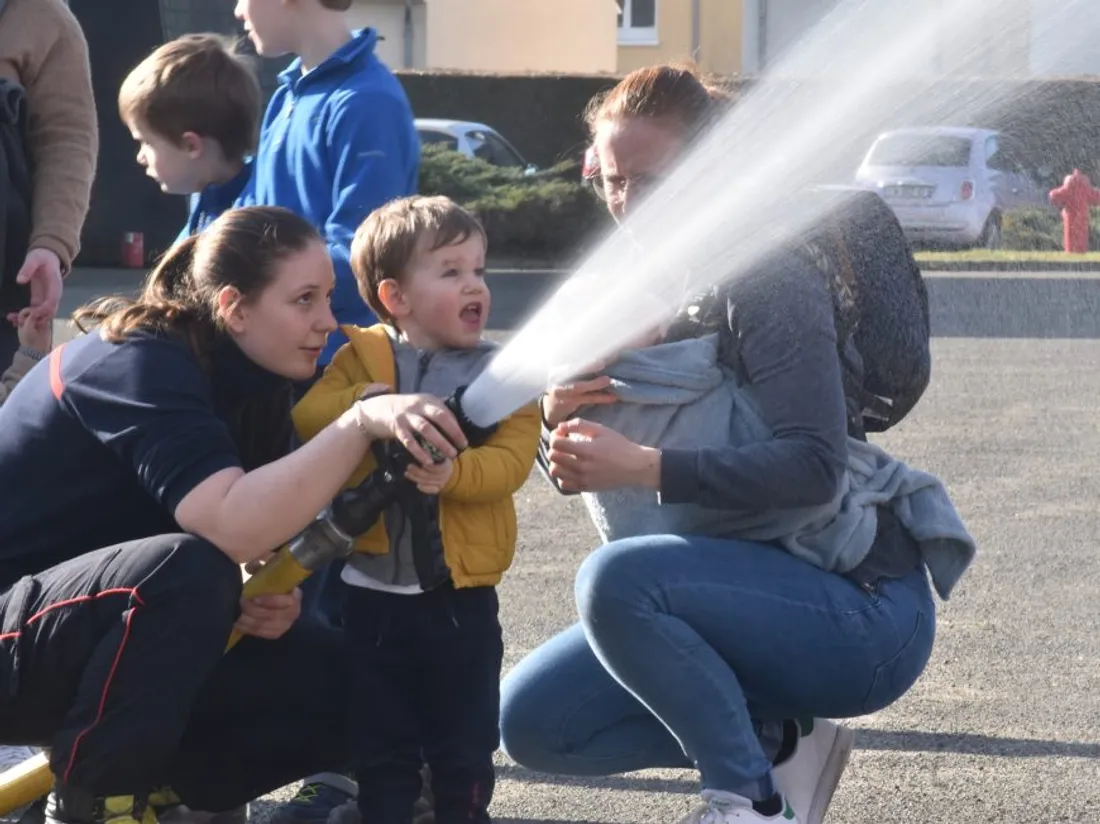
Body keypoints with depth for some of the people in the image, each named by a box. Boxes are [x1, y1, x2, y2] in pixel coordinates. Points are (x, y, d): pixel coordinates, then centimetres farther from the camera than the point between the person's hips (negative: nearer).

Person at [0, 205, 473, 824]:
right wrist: (363, 421, -40)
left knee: (337, 681, -5)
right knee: (187, 566, -35)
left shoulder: (249, 379, 3)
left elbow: (255, 535, 7)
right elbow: (231, 526, -38)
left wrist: (270, 599, -16)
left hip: (110, 633, 8)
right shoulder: (141, 364, -23)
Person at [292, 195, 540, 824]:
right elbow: (307, 418, -11)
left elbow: (512, 458, -13)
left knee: (465, 744, 9)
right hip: (373, 590, 0)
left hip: (461, 596, 0)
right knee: (380, 742, 11)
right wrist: (362, 409, -28)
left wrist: (453, 472, -30)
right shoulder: (363, 359, 2)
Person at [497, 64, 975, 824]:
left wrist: (645, 467, -32)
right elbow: (590, 469, 11)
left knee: (615, 578, -32)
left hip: (864, 612, -9)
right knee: (532, 719, 1)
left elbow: (815, 466, -27)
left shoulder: (768, 281, -16)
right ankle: (781, 744, 6)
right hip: (756, 599, 9)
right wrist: (564, 422, -11)